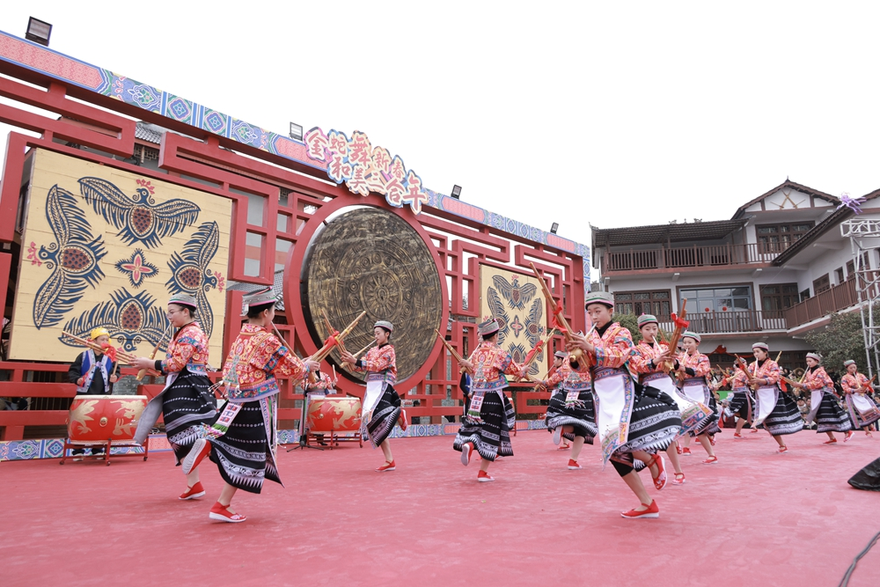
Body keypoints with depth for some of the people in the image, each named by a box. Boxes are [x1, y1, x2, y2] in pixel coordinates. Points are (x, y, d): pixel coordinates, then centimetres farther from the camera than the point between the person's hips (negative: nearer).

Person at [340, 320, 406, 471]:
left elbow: (377, 366, -17)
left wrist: (356, 361, -21)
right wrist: (350, 362, -9)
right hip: (371, 388, 7)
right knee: (377, 426, 4)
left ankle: (398, 414, -1)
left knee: (373, 416, -27)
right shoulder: (372, 350, 17)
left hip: (382, 388, -7)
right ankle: (389, 461, 9)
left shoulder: (389, 350, -3)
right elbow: (360, 368, 10)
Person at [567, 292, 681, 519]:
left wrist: (591, 348, -28)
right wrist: (574, 354, -17)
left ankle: (653, 460, 7)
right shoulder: (590, 337, 14)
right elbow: (582, 367, 5)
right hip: (601, 395, 6)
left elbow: (618, 357, -17)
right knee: (613, 450, 4)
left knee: (617, 438, -25)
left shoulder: (621, 333, 0)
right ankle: (647, 504, 14)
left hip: (620, 390, -6)